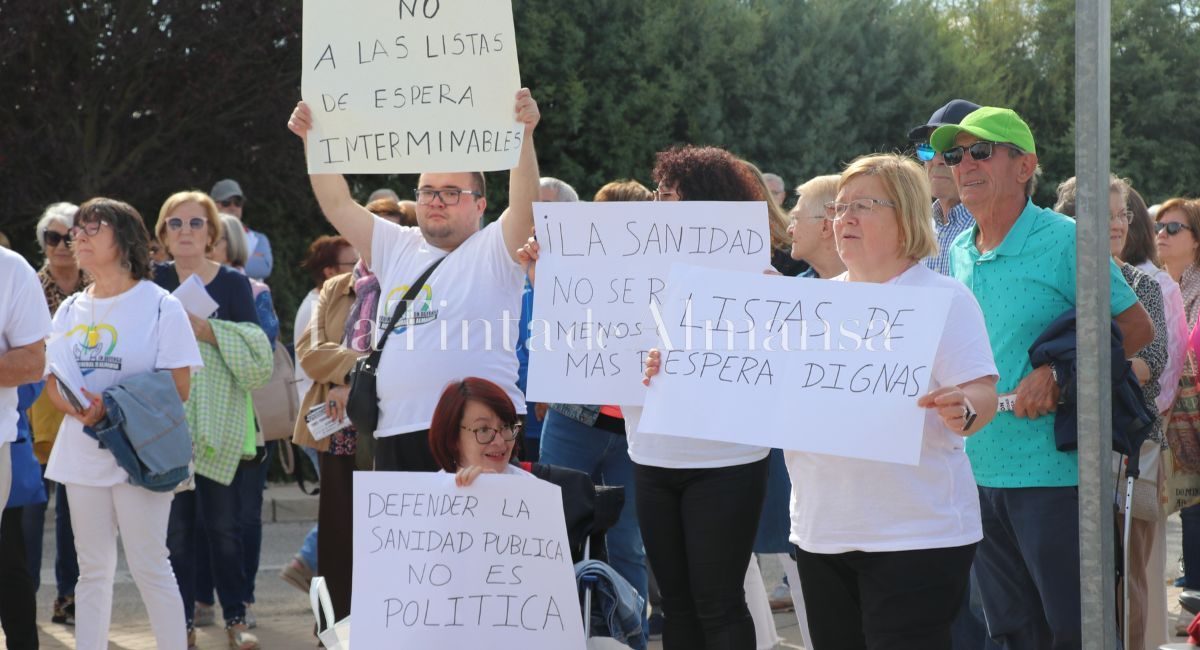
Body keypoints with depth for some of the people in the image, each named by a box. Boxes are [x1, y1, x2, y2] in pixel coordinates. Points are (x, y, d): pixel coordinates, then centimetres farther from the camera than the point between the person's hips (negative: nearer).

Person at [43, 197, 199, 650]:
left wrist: (112, 408, -21)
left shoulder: (159, 305, -6)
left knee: (149, 567, -4)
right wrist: (76, 406, -12)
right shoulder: (71, 310, 11)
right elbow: (53, 382, 11)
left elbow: (177, 388, -10)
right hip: (82, 455, 5)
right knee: (92, 570, 10)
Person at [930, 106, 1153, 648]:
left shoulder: (1065, 242, -9)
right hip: (977, 471, 7)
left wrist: (1058, 375, -17)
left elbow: (1136, 329, -8)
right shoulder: (958, 254, 11)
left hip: (1053, 472, -6)